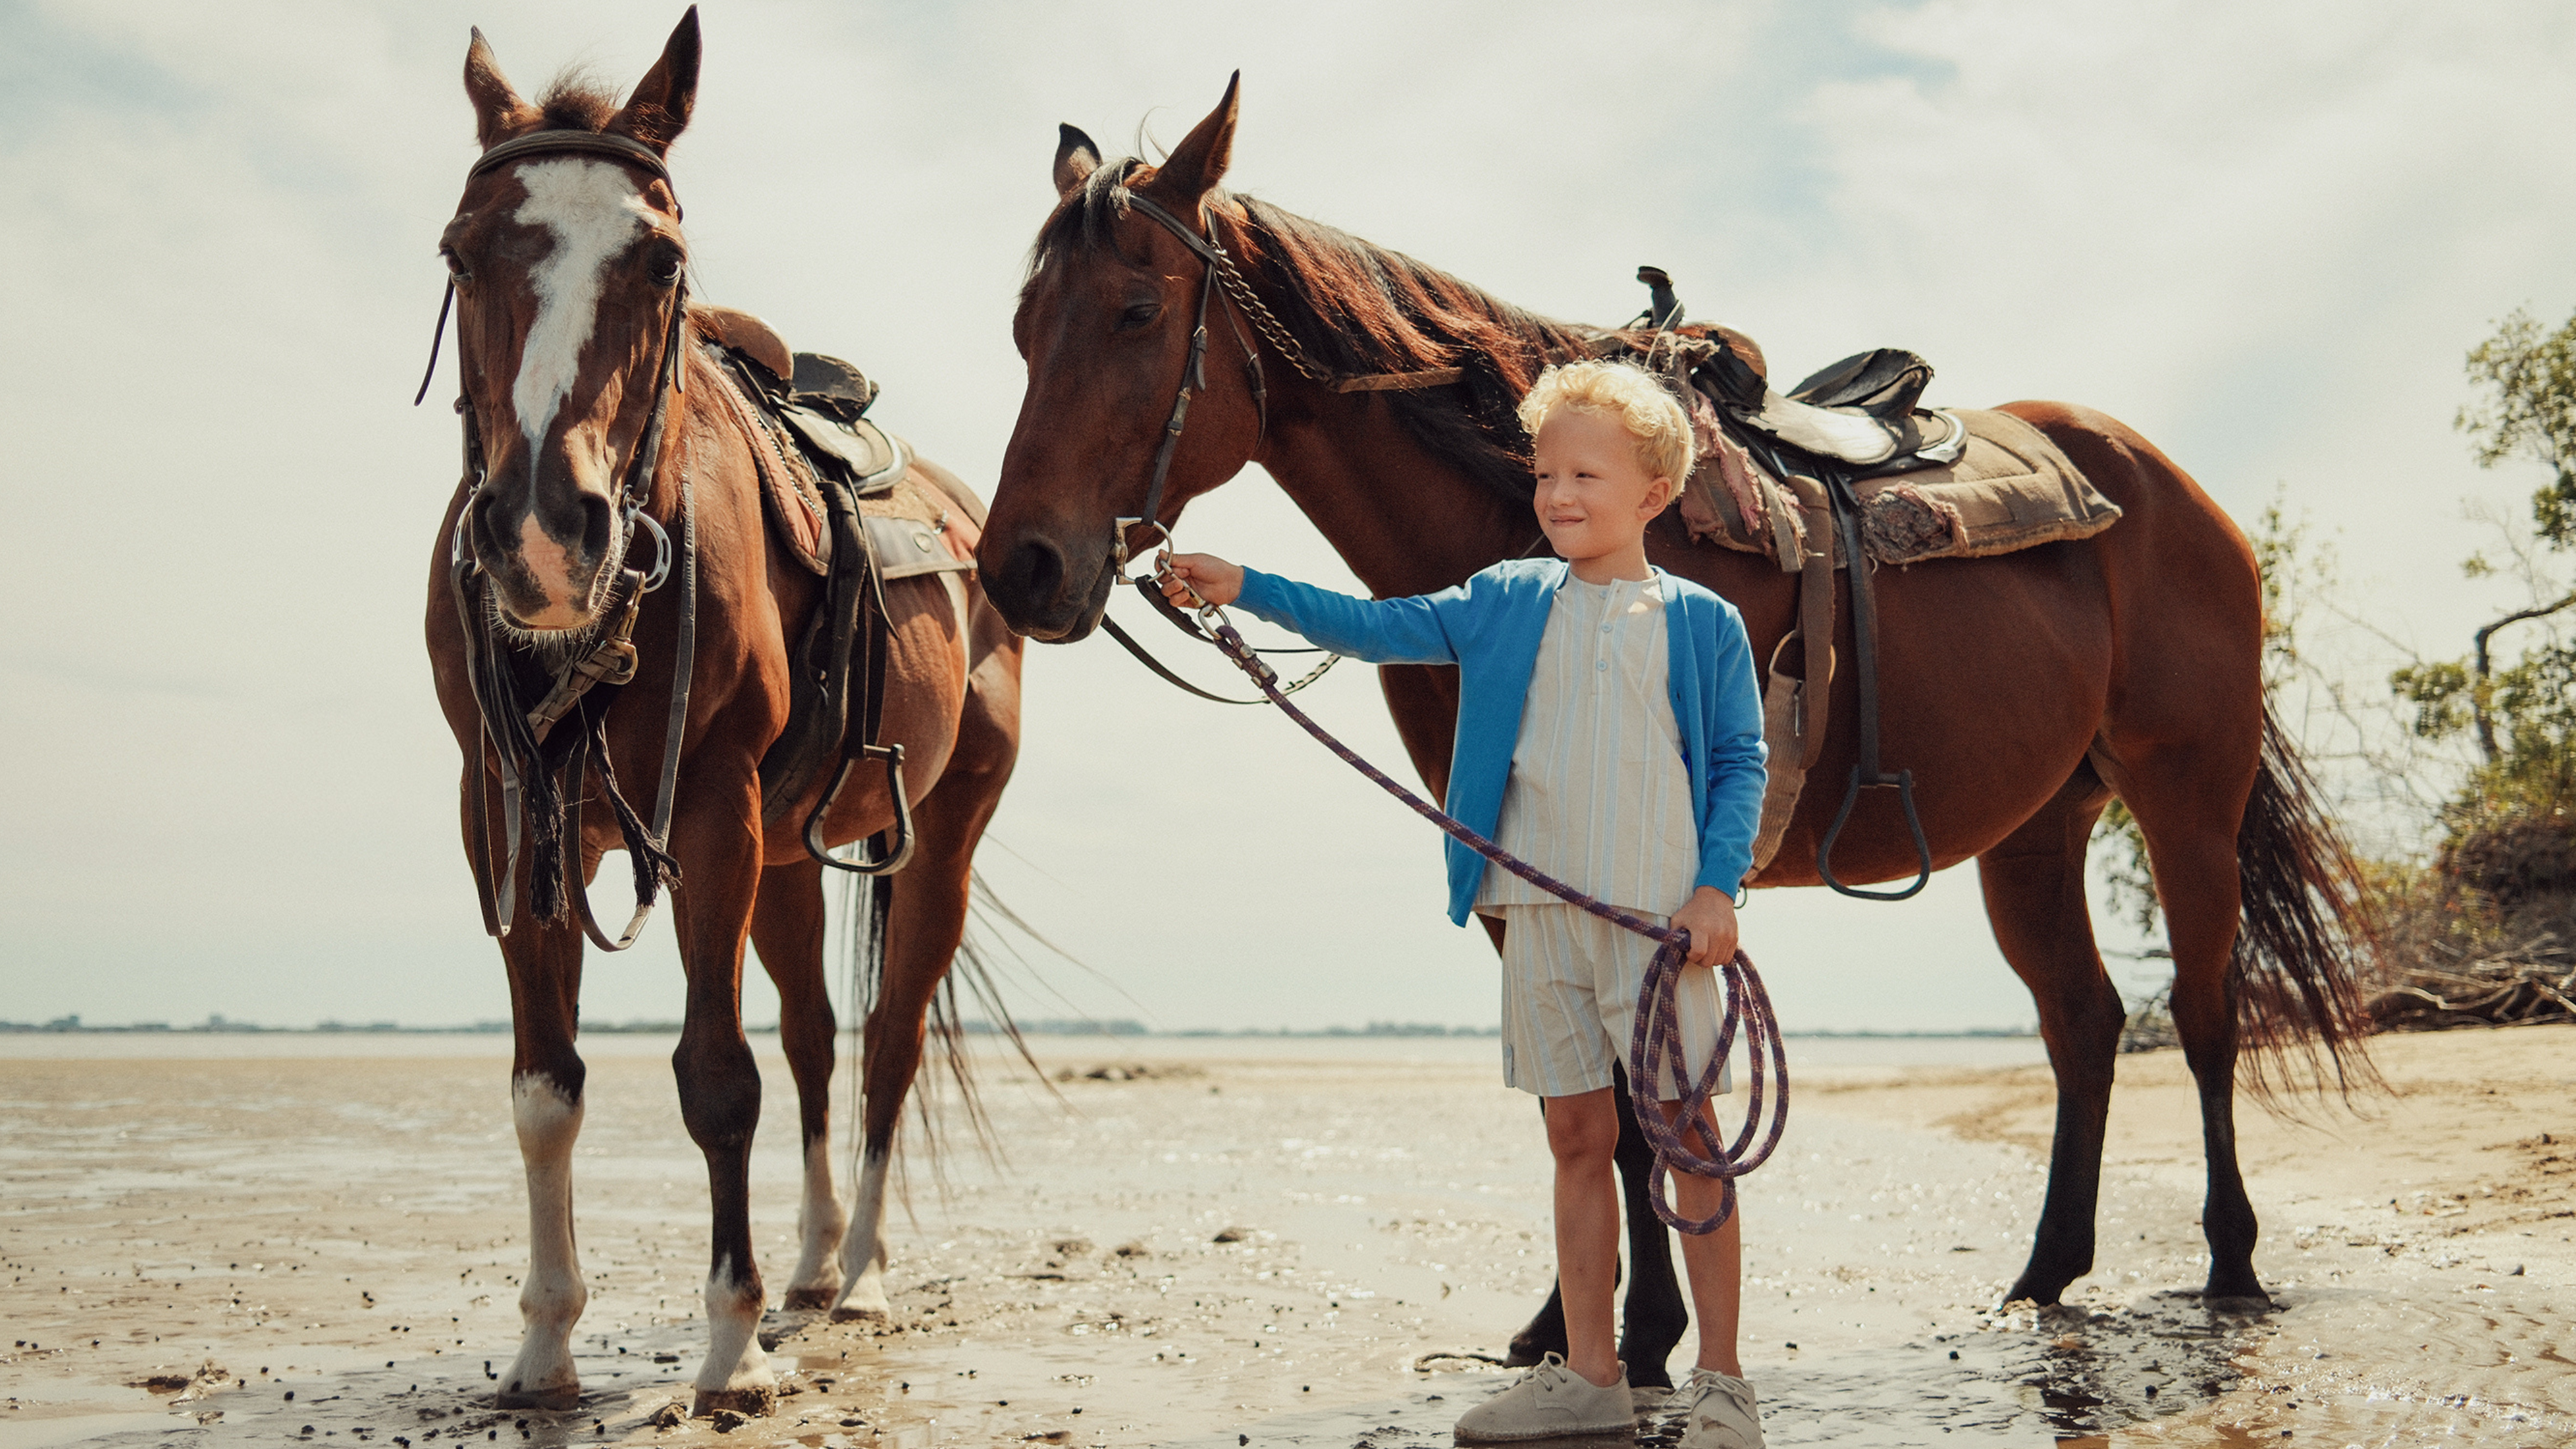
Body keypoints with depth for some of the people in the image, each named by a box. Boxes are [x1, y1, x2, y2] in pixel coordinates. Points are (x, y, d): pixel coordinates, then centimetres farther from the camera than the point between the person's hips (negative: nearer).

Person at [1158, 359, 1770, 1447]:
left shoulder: (1703, 623, 0)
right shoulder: (1508, 604, 9)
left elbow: (1739, 763, 1)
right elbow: (1380, 629, 5)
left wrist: (1718, 886, -11)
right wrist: (1243, 590, -3)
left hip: (1661, 916, -3)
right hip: (1539, 913, 4)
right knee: (1577, 1136, 11)